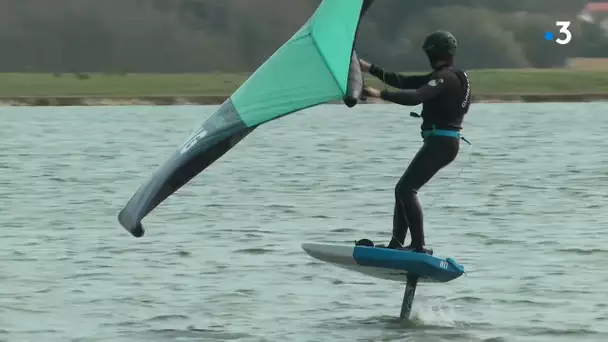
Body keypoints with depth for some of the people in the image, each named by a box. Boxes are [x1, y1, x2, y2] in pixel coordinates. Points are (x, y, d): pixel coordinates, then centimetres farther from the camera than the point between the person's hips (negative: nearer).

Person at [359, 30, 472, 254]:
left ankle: (419, 247, -20)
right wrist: (371, 69, 17)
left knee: (406, 189, -16)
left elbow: (415, 96, -28)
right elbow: (404, 82, 19)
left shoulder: (446, 77, -13)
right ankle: (396, 244, 10)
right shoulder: (444, 76, 19)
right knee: (404, 189, 12)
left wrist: (381, 94, -32)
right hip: (444, 143, 11)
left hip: (440, 142, -11)